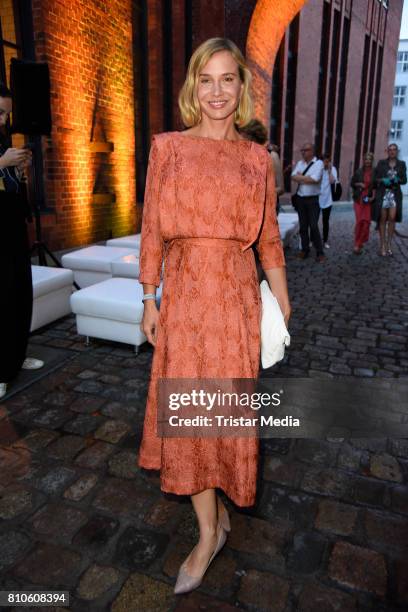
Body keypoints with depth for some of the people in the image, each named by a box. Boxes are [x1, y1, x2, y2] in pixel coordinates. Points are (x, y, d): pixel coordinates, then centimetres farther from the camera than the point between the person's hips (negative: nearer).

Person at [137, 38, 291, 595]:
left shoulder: (257, 158, 5)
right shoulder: (167, 147, 4)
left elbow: (269, 238, 7)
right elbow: (152, 230, 3)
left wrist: (284, 308, 6)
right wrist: (150, 300, 1)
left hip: (237, 293, 0)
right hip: (184, 292, 0)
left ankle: (216, 499, 38)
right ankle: (210, 531, 27)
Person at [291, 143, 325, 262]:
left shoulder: (318, 163, -6)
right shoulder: (300, 163, 11)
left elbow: (315, 179, -18)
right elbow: (293, 177, -2)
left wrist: (300, 177, -8)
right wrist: (307, 178, -15)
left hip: (313, 200, -5)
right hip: (300, 199, 5)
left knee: (313, 226, -6)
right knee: (303, 226, 9)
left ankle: (320, 252, 3)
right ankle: (305, 249, 20)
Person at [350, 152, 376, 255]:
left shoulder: (374, 172, 3)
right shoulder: (358, 171, 5)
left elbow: (376, 186, 6)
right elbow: (352, 183, 13)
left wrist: (373, 196, -8)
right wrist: (359, 184, -7)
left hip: (369, 199, 1)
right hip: (359, 198, 0)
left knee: (366, 221, -4)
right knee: (359, 221, -9)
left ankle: (360, 243, 9)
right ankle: (357, 244, 0)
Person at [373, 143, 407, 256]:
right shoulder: (381, 163, 5)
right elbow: (375, 178, 4)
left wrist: (397, 180, -12)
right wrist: (383, 180, -15)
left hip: (395, 194, 1)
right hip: (383, 194, -1)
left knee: (392, 218, -9)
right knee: (383, 219, 0)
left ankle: (388, 244, 2)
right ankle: (382, 245, 6)